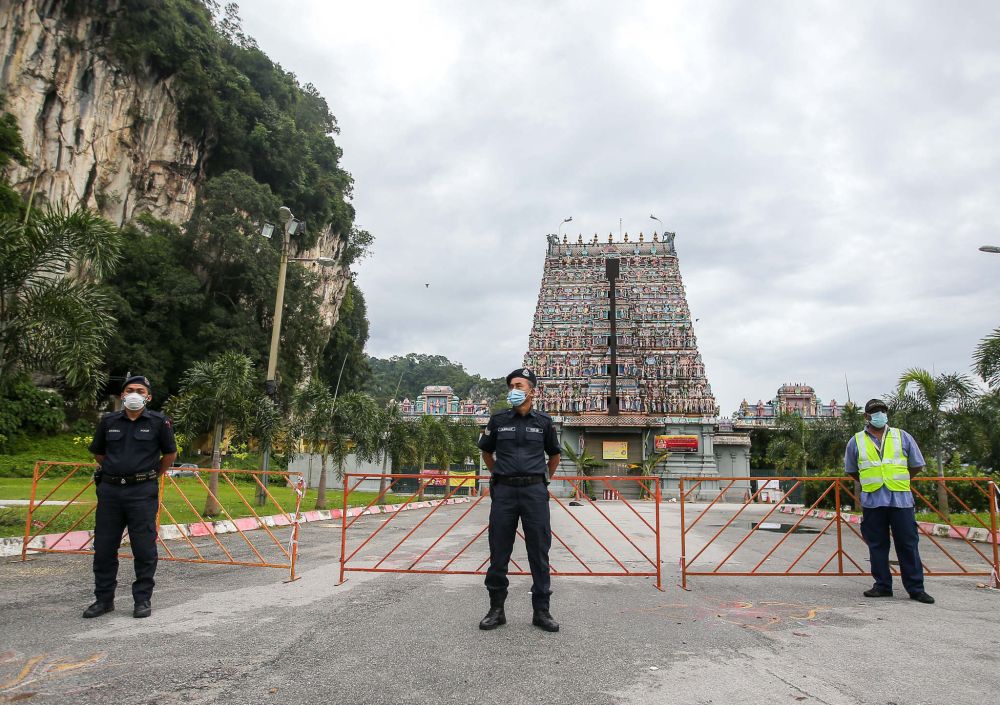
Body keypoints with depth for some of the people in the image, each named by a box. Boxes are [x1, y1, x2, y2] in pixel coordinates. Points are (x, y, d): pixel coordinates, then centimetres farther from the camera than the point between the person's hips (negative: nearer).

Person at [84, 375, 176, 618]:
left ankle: (143, 600, 14)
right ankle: (104, 599, 24)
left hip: (143, 492, -3)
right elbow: (98, 452, 21)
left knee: (144, 549, 1)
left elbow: (170, 453, 8)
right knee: (104, 548, 9)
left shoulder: (158, 422, -3)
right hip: (110, 490, 3)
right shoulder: (109, 421, 6)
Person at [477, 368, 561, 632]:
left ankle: (541, 611, 15)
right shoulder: (498, 420, 5)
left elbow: (554, 456, 19)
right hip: (504, 491, 1)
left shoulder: (543, 421, 5)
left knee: (539, 553, 4)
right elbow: (486, 452, 21)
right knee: (499, 553, 5)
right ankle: (496, 609, 18)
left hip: (535, 492, 0)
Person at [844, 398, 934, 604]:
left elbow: (917, 465, 13)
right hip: (872, 501, 1)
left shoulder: (902, 437, 7)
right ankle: (882, 585, 15)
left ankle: (916, 588, 10)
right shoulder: (856, 441, 7)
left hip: (901, 500, 0)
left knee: (908, 544, 2)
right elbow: (851, 470, 17)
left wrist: (898, 480, 13)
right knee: (877, 545, 6)